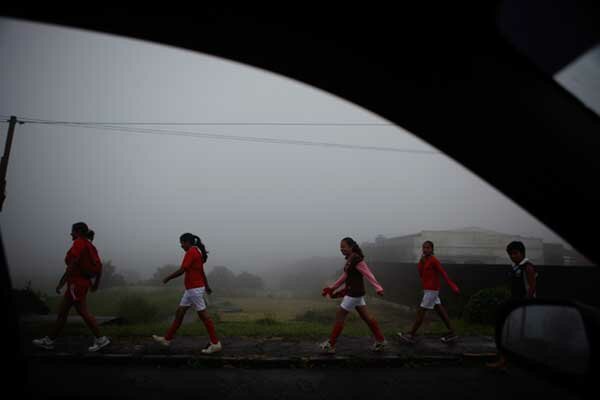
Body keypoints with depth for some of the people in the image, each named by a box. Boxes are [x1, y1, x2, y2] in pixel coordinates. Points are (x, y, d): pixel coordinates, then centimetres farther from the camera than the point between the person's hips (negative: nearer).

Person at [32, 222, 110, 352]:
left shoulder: (79, 242, -12)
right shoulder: (89, 245, 14)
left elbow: (72, 264, -20)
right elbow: (99, 266, 13)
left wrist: (61, 283, -16)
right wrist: (96, 283, 17)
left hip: (76, 282, -10)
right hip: (83, 282, 10)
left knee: (83, 312, -6)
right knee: (62, 311, 14)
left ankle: (100, 339, -3)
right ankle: (49, 340, 22)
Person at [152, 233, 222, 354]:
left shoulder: (191, 252, -16)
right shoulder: (197, 251, 13)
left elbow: (181, 270, -19)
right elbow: (201, 271, 19)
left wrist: (167, 278, -6)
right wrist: (207, 286, 23)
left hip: (195, 289, -10)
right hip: (191, 289, 10)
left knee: (203, 315, -5)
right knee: (179, 312, 15)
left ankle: (215, 344, 1)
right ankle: (167, 339, 24)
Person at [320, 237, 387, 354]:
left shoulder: (357, 260, -18)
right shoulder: (350, 259, 10)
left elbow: (368, 274, -21)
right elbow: (345, 276, 17)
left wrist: (378, 288, -26)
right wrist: (332, 288, 19)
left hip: (355, 293, -10)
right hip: (353, 292, 10)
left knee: (340, 316, -2)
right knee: (366, 316, 15)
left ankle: (330, 345, 7)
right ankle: (380, 341, 25)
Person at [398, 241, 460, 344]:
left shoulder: (434, 260, -14)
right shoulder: (424, 260, 11)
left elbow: (443, 273, -18)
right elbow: (421, 274, 9)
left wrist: (453, 286, -22)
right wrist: (421, 261, -3)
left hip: (432, 290, -9)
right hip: (428, 290, 9)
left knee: (421, 312, -5)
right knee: (440, 311, 12)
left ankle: (411, 335, 0)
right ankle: (451, 333, 19)